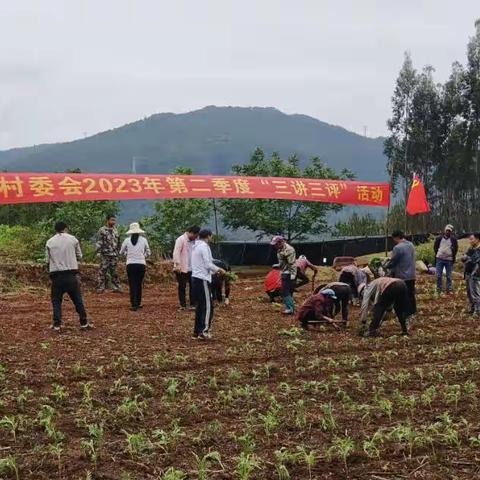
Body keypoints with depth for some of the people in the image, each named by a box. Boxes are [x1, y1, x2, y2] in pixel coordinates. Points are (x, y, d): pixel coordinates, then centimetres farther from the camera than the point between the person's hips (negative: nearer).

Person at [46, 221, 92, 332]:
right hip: (71, 274, 0)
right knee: (77, 299, 9)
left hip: (56, 275, 0)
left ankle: (57, 324, 6)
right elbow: (79, 256, 8)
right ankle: (84, 323, 11)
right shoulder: (73, 239, 3)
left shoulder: (49, 242, 4)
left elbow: (48, 260, 5)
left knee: (56, 300, 10)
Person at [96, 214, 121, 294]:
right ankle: (100, 288, 0)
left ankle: (117, 287, 14)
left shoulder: (115, 230, 13)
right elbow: (99, 242, -7)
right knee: (102, 272, -4)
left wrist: (118, 251, 19)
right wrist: (98, 252, -14)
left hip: (114, 254, 5)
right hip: (105, 254, -5)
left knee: (114, 272, 10)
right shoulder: (102, 230, -4)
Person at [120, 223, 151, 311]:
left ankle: (134, 305, -3)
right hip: (141, 264, 1)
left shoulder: (127, 240, -1)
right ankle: (138, 303, 22)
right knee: (139, 284, 15)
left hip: (130, 265, -1)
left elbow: (121, 252, 12)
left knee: (132, 285, 3)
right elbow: (148, 253, 10)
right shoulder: (143, 240, 0)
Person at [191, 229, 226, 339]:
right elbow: (208, 264, -17)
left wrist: (214, 271, 20)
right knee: (208, 306, -5)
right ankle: (204, 331, -8)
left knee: (200, 306, 13)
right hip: (203, 280, -9)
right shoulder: (204, 246, -12)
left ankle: (197, 331, 15)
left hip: (195, 278, 9)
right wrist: (219, 269, -2)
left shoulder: (196, 246, 17)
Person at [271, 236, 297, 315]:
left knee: (285, 292, -12)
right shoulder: (280, 250, 13)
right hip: (284, 273, 10)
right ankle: (291, 308, 20)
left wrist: (293, 274, -25)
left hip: (288, 274, -10)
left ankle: (290, 309, -11)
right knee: (288, 292, 14)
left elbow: (292, 263, -23)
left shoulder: (288, 250, -19)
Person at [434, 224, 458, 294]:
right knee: (439, 275, 3)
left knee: (449, 276, 5)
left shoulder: (453, 239, 0)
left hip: (449, 260, -1)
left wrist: (452, 256, 2)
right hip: (439, 259, 1)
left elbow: (455, 249, 8)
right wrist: (437, 254, 6)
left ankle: (449, 289, 12)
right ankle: (439, 289, 12)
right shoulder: (439, 238, 3)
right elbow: (435, 247, 14)